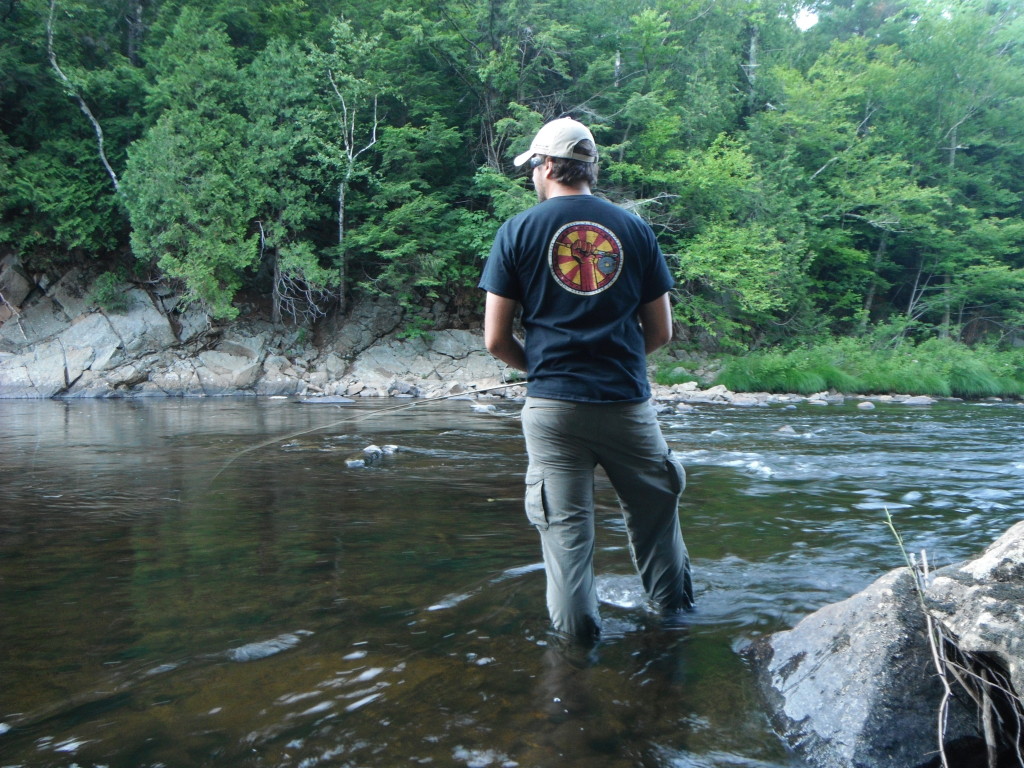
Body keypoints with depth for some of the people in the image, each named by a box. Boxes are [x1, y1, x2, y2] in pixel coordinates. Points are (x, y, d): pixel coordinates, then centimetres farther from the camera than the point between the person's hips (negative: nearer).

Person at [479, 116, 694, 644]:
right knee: (654, 515, 17)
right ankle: (676, 614, 30)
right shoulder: (634, 229, 6)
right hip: (628, 403, 2)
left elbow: (496, 340, -3)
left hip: (552, 405, -1)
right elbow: (660, 332, 7)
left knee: (565, 527, 6)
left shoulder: (519, 231, 0)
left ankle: (578, 640, 12)